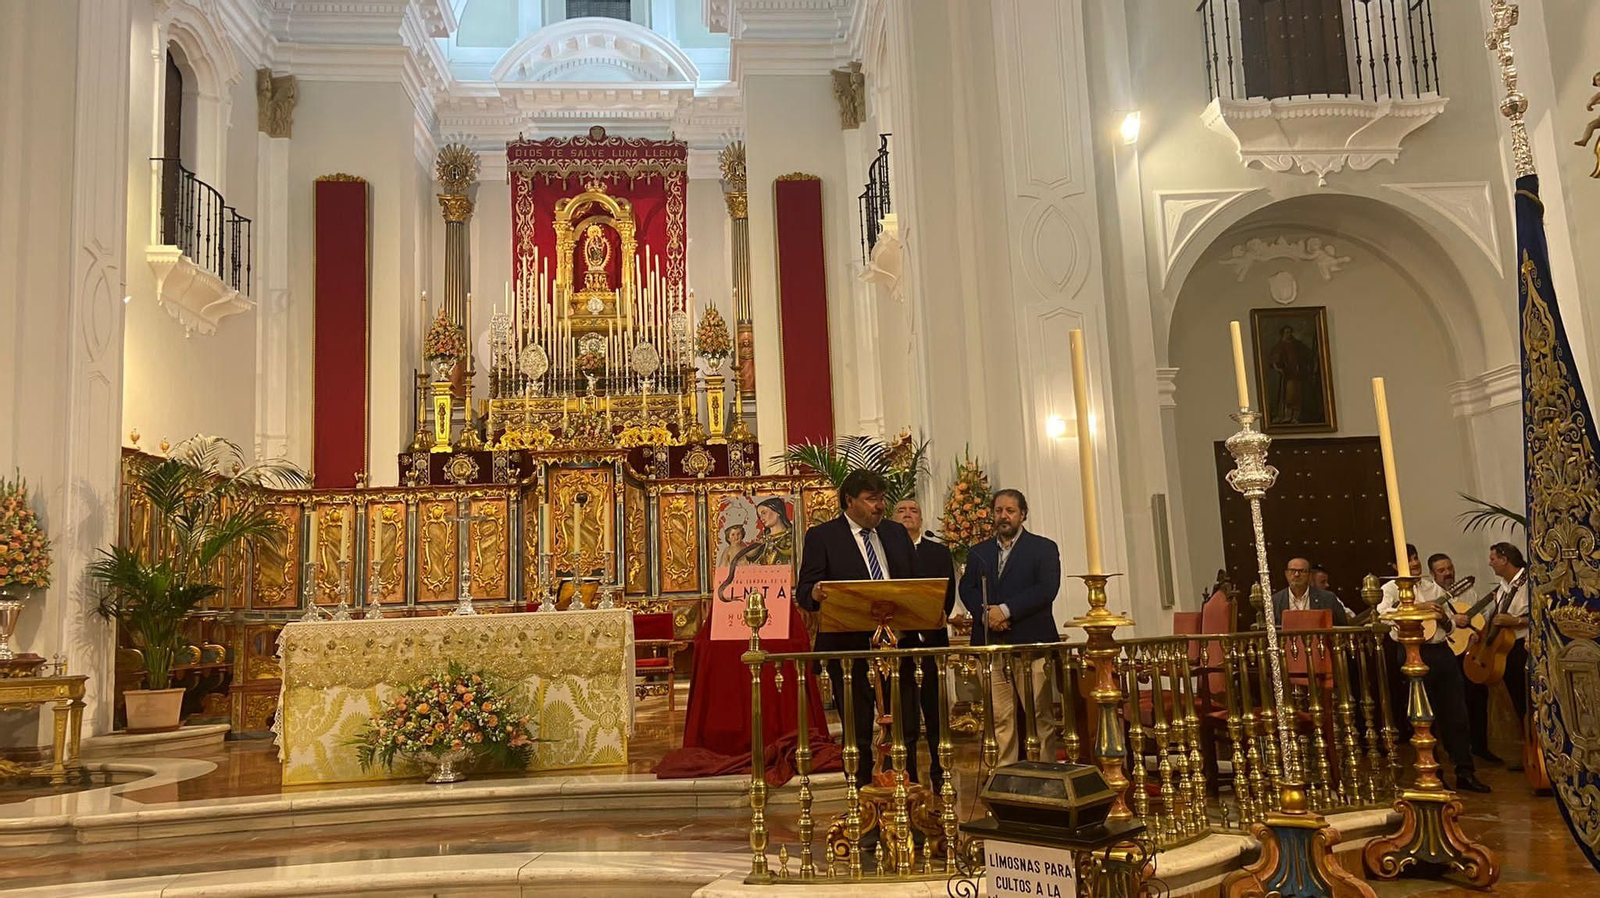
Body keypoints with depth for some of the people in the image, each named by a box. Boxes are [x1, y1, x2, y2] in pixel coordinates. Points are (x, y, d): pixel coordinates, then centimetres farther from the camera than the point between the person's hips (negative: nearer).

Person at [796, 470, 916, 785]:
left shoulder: (896, 533, 15)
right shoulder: (821, 537, 0)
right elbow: (803, 592, -6)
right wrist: (816, 593, -29)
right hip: (849, 647, -4)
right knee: (858, 733, 3)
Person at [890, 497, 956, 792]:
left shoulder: (938, 551, 12)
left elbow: (948, 592, 5)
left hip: (931, 639, 2)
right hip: (896, 640, -2)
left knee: (936, 712, 5)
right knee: (904, 718, -2)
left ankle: (940, 777, 14)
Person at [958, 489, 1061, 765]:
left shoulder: (1043, 548, 6)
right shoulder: (978, 552, 19)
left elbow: (1047, 589, -7)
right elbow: (967, 589, 10)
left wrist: (1006, 610, -14)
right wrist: (985, 612, -10)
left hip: (1031, 641, -3)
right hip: (992, 644, 3)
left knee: (1039, 715, -3)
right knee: (1000, 716, 2)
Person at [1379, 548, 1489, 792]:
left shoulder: (1433, 588, 15)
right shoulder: (1392, 588, -1)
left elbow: (1451, 626, 20)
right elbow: (1381, 611, -22)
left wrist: (1445, 619, -3)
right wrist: (1417, 607, -23)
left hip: (1442, 651, 5)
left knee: (1457, 714, 5)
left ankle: (1465, 772, 13)